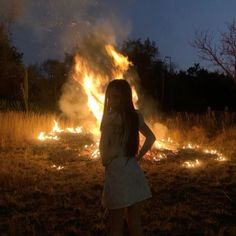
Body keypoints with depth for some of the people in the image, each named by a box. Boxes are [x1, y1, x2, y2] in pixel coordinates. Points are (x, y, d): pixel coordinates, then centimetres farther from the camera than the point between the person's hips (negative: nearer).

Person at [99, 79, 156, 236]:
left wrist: (106, 160, 5)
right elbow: (151, 138, 18)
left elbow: (104, 151, -15)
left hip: (117, 174, -6)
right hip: (134, 172, 6)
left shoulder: (110, 118, -13)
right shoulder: (136, 116, 6)